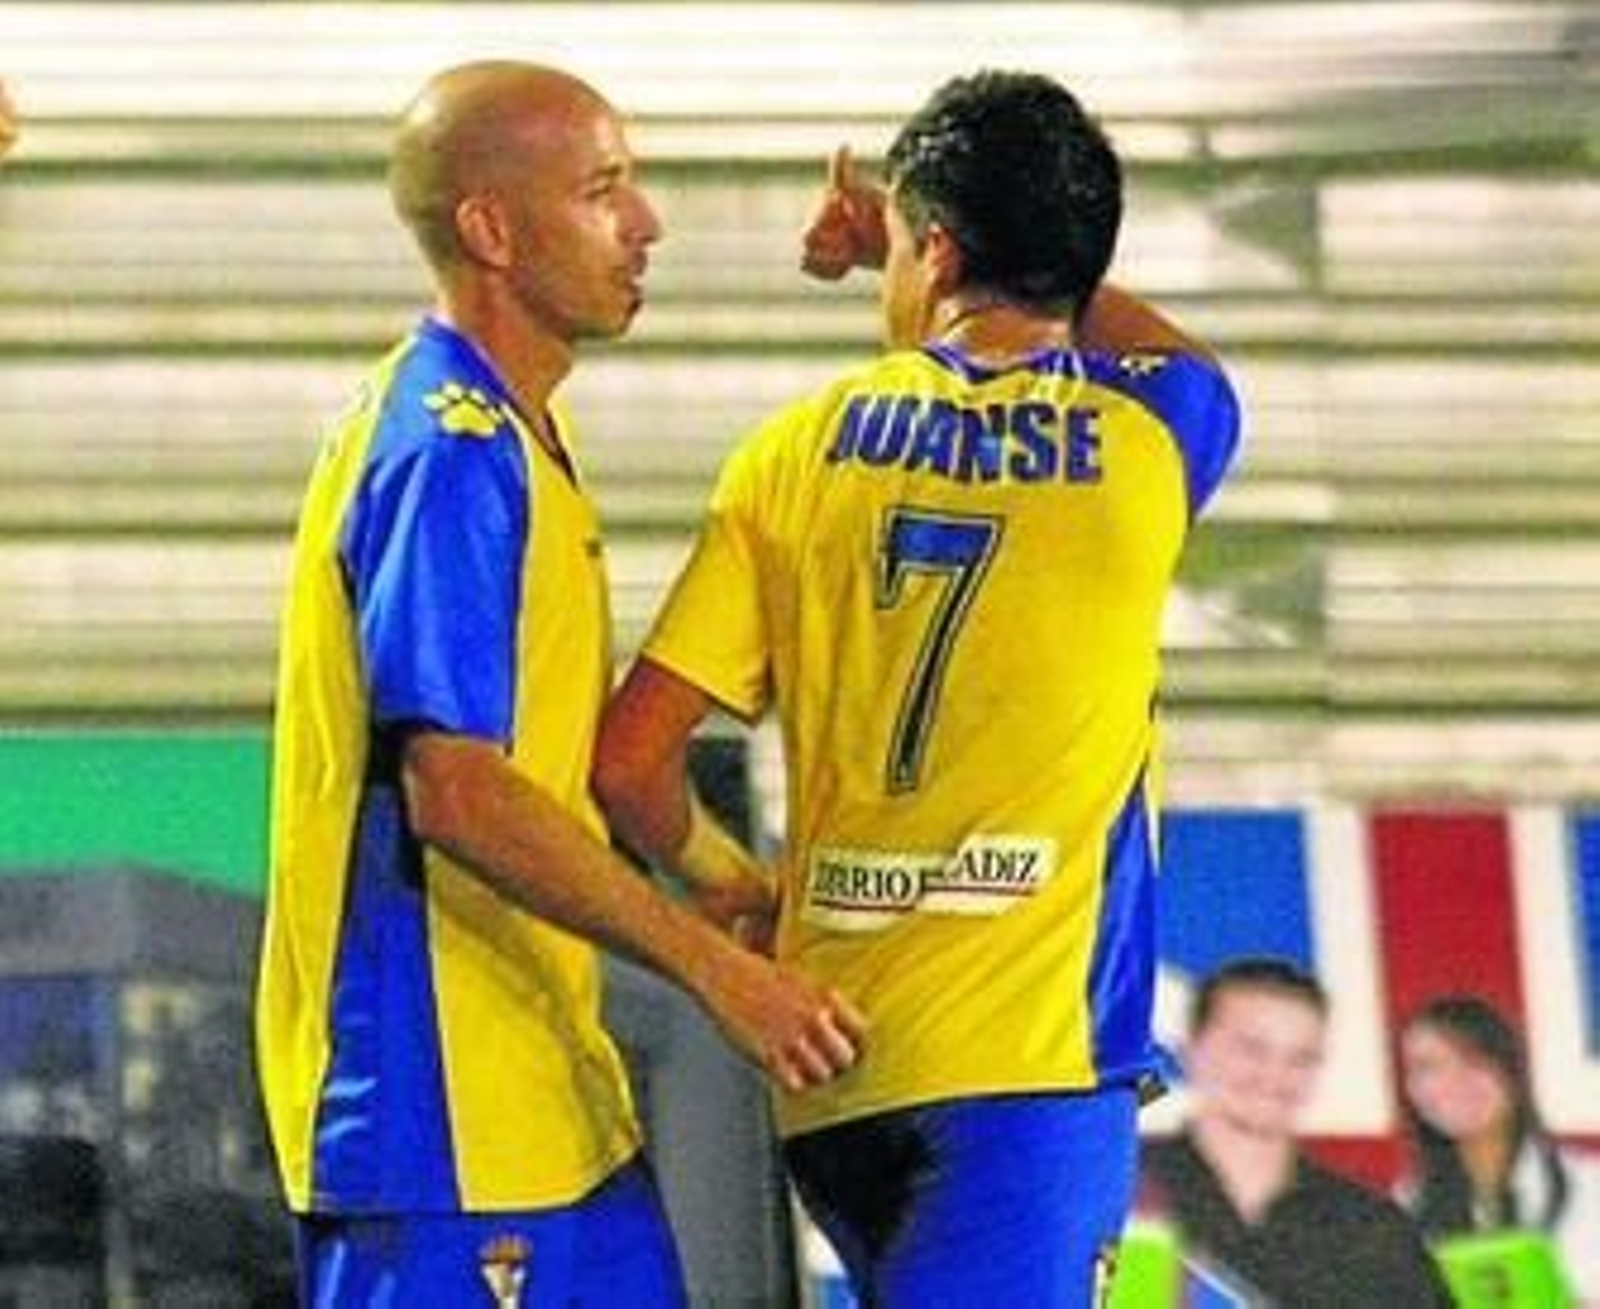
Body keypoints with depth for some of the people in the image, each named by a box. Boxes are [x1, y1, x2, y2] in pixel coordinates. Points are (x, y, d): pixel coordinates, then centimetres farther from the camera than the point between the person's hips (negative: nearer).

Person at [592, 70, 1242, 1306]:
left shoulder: (803, 448, 6)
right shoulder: (1145, 441, 2)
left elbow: (630, 757, 3)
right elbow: (1174, 356, 31)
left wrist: (724, 876, 24)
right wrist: (901, 243, 34)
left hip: (829, 1067, 4)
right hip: (1026, 1062, -4)